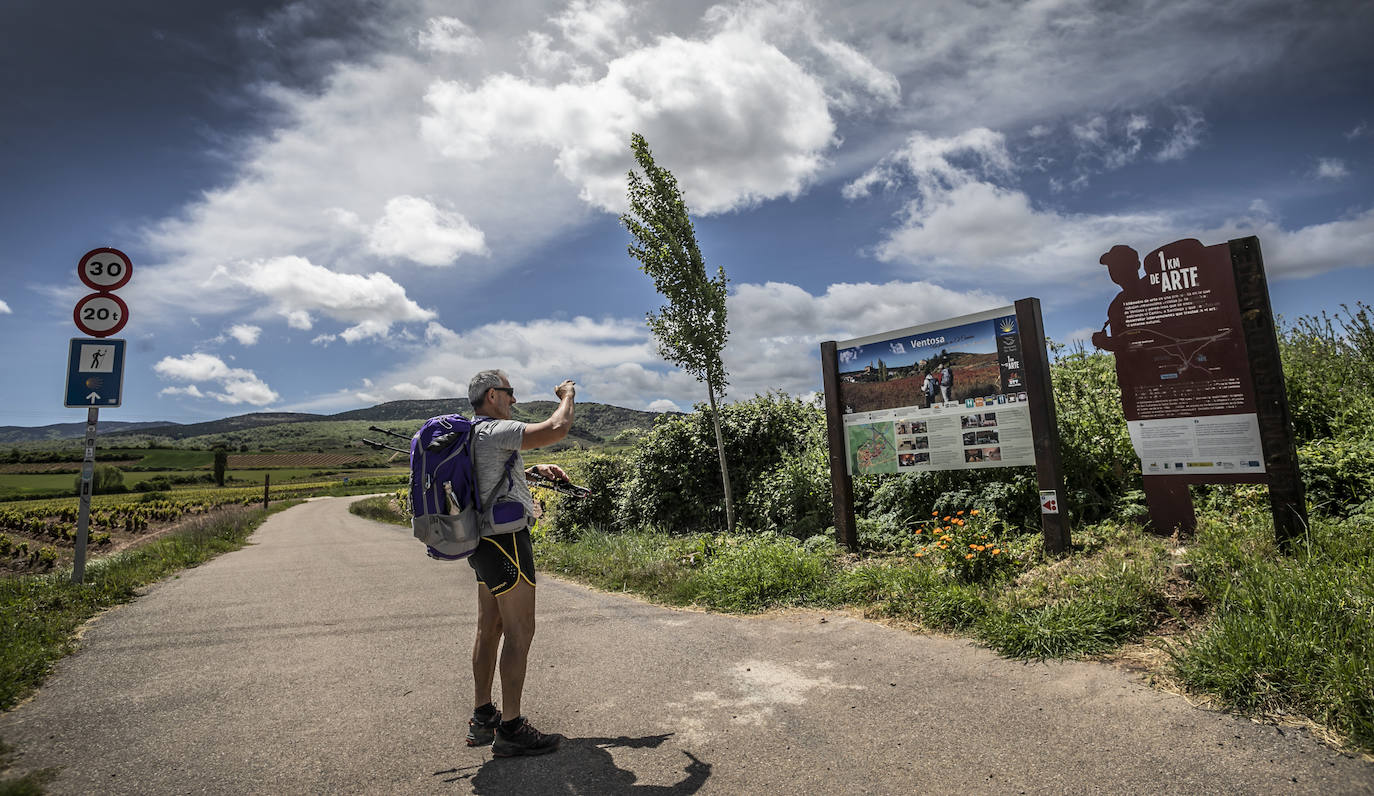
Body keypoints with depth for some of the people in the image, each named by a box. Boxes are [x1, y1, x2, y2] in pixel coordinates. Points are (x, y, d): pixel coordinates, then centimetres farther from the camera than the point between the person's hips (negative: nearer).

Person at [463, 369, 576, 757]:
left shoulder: (473, 434, 16)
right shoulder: (496, 431, -16)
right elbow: (557, 428, -25)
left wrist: (536, 469, 15)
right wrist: (567, 395, -5)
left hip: (483, 541, 10)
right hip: (505, 539, -10)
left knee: (489, 630, 15)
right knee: (519, 632, -5)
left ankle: (482, 719, 26)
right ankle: (510, 729, 2)